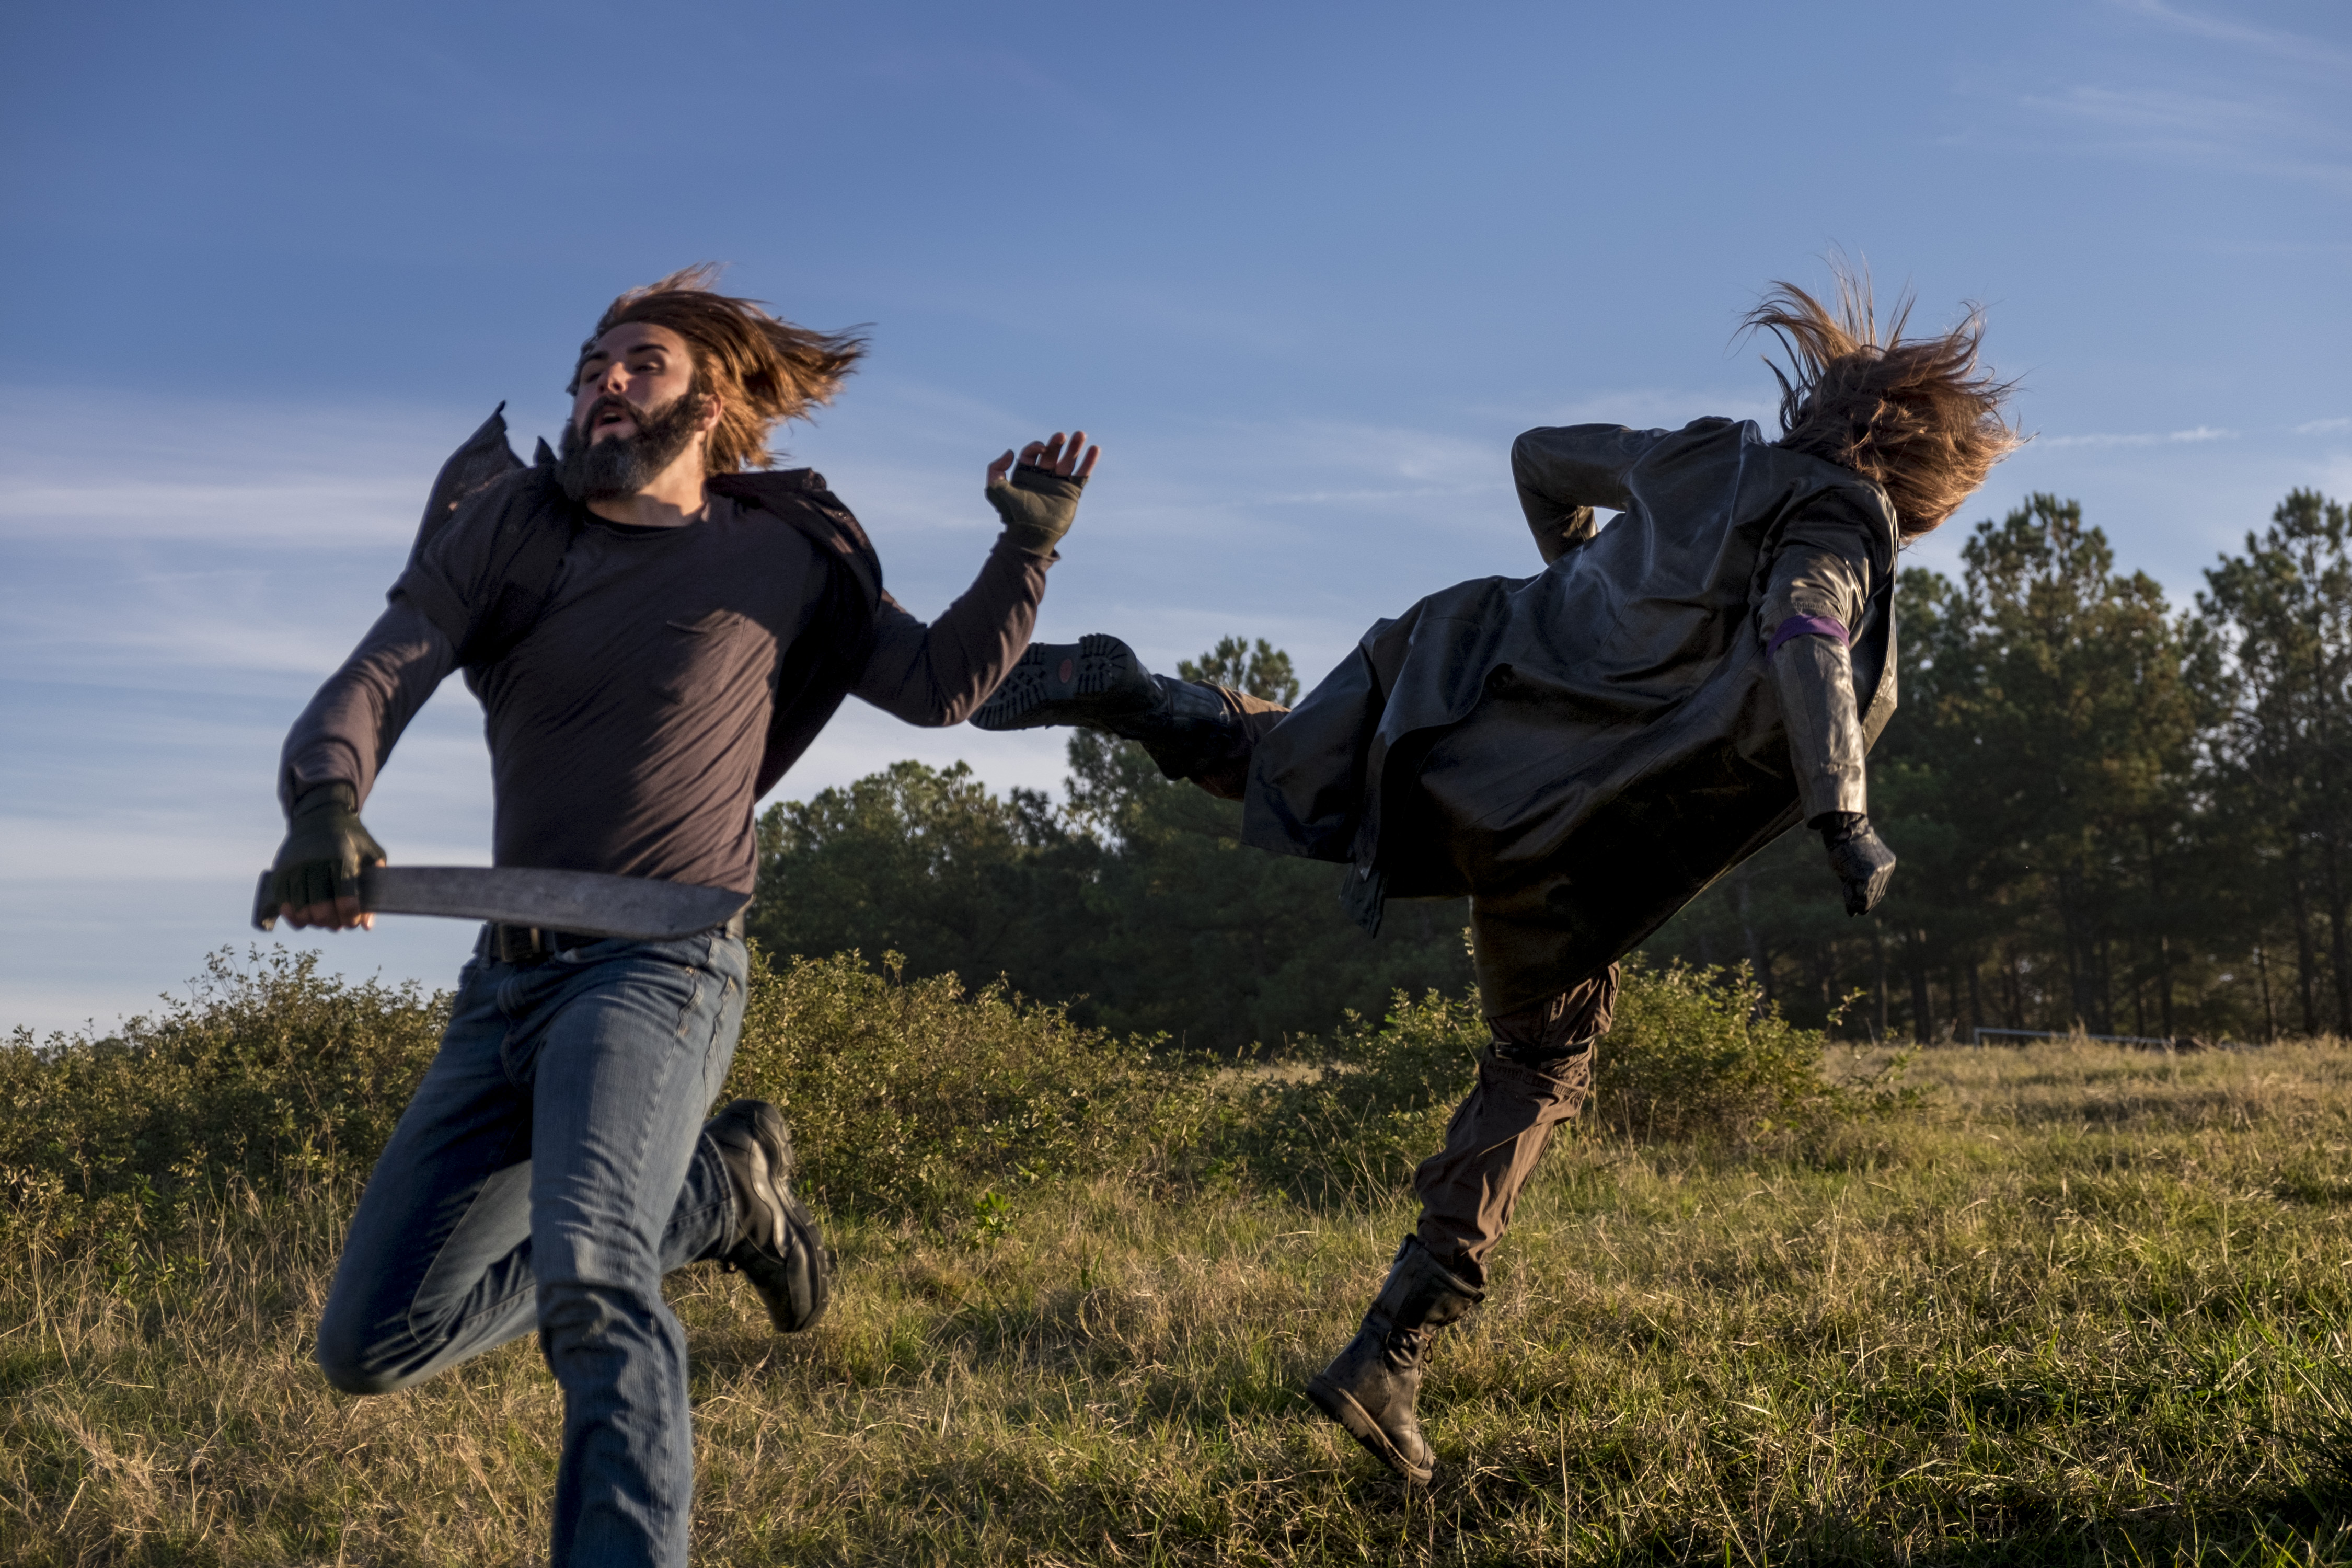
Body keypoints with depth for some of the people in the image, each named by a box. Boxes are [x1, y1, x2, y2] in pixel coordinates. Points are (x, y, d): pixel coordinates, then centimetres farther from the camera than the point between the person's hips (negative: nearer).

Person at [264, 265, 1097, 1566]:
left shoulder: (777, 554, 6)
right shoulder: (507, 530, 8)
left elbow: (942, 684, 18)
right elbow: (365, 691, -5)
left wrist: (1030, 543, 2)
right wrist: (324, 808, -29)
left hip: (659, 969, -5)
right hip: (504, 977, 5)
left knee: (589, 1287, -32)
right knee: (372, 1345, 9)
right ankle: (708, 1195, 21)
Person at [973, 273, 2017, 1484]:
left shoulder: (1704, 455, 11)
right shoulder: (1837, 531, -5)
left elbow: (1539, 457, 24)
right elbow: (1804, 637, -26)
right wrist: (1844, 817, -33)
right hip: (1548, 834, -5)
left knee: (1276, 773, 33)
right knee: (1541, 1063, 11)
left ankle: (1116, 690, 2)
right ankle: (1389, 1357, 5)